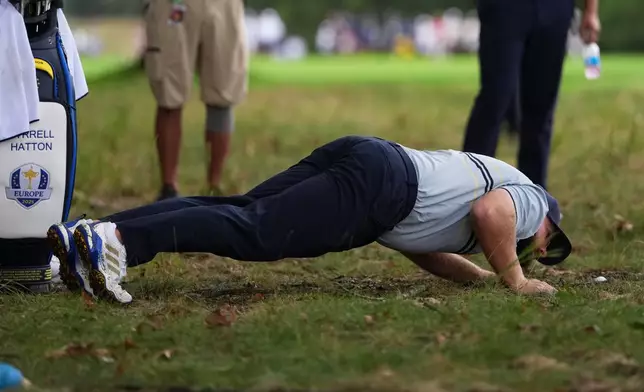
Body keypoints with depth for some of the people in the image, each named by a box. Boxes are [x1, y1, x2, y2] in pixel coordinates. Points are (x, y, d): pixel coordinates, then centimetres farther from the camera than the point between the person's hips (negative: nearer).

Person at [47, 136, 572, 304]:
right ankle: (120, 240, -41)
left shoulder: (495, 177, 38)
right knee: (253, 230, -22)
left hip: (356, 156, 8)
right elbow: (488, 211, -12)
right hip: (376, 184, -8)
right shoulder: (531, 202, 12)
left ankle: (91, 233, -22)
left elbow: (420, 242, 38)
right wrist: (514, 279, 1)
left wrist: (479, 275, 37)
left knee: (236, 211, -7)